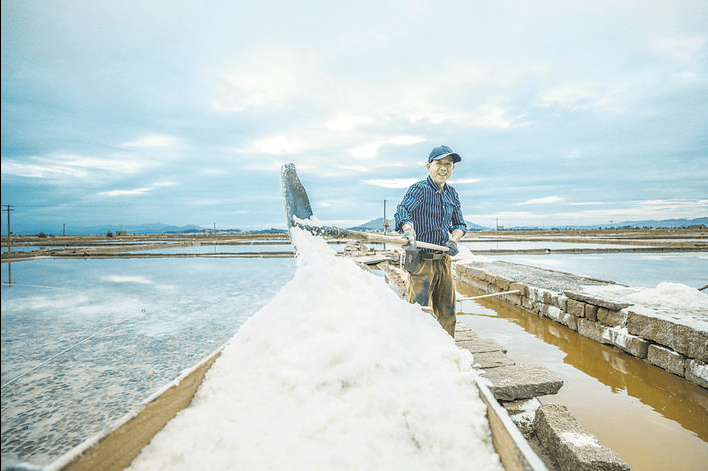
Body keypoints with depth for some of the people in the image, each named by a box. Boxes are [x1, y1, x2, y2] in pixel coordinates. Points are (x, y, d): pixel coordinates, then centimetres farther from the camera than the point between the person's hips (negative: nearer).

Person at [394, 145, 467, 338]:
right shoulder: (418, 189, -9)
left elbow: (460, 224, 14)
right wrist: (409, 233, -49)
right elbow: (402, 211, -28)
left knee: (447, 315, 14)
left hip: (444, 260, 6)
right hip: (422, 260, -6)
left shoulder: (452, 194, 11)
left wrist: (453, 240, -9)